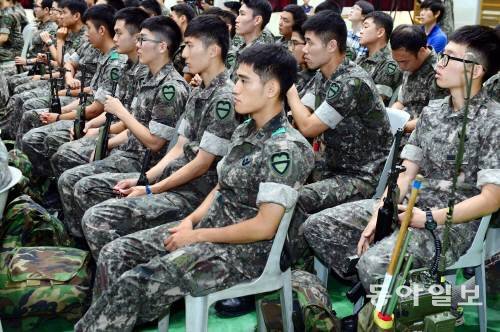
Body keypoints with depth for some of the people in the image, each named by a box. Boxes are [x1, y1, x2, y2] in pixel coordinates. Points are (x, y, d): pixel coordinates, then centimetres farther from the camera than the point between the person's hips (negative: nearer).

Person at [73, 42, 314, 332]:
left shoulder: (286, 148, -19)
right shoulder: (244, 132, 9)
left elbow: (264, 227, -22)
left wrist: (196, 236, -15)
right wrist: (190, 220, -1)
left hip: (245, 250, -9)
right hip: (207, 228, 9)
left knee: (135, 283, -21)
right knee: (115, 254, -1)